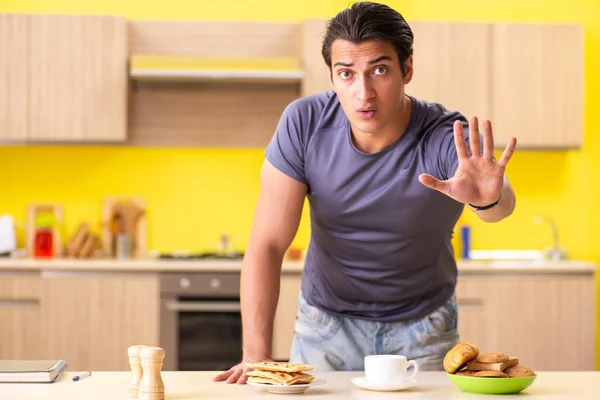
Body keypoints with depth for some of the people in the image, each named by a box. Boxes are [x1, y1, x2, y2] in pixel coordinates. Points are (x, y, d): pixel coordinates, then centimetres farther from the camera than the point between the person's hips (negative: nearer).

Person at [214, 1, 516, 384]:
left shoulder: (447, 137, -26)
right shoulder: (303, 123, -20)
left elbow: (502, 202, -47)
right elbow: (268, 244, -20)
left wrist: (489, 197, -72)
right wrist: (256, 356, -28)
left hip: (422, 325, -1)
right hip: (327, 322, 1)